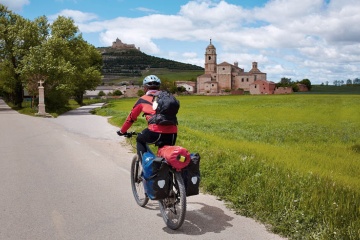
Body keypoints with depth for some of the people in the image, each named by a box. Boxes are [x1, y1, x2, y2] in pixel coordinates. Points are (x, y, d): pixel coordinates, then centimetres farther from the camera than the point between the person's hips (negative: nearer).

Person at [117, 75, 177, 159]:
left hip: (156, 132, -3)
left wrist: (122, 131, 40)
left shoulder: (143, 99, 16)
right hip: (173, 133, 3)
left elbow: (131, 117, 24)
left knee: (140, 140, 27)